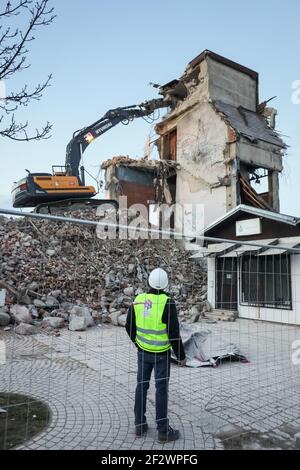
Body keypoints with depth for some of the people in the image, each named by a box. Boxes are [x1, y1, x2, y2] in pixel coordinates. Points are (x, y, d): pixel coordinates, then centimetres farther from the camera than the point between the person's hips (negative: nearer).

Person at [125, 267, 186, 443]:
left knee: (141, 386, 16)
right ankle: (163, 430, 19)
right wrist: (181, 355, -5)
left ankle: (140, 425, 28)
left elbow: (129, 326, 5)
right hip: (161, 354, -4)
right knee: (161, 389, 7)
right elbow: (174, 333, -17)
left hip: (143, 352, 5)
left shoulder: (138, 300, -5)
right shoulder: (167, 302, -20)